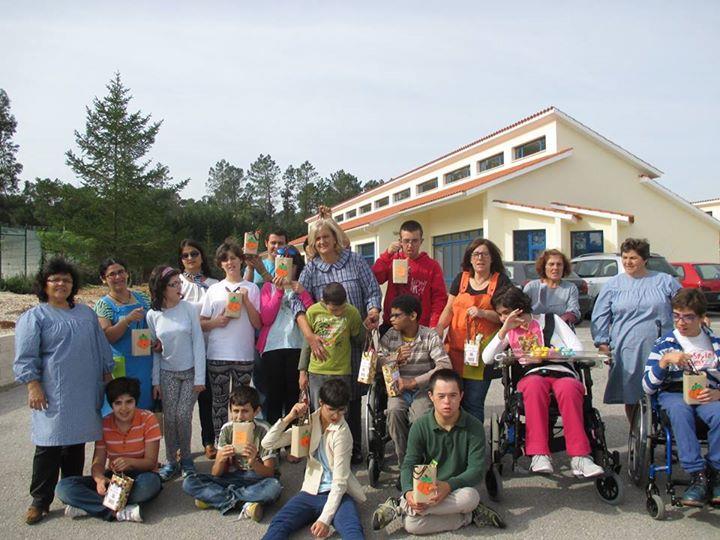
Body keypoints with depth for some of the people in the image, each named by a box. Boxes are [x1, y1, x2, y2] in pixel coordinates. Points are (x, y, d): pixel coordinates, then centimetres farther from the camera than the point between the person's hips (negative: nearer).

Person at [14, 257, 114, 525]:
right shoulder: (33, 317, 0)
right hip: (53, 396, -5)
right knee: (49, 446, -3)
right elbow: (25, 358, -6)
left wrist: (107, 376, 16)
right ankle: (40, 501, 9)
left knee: (77, 444, 12)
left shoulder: (86, 313, 15)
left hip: (86, 393, 5)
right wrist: (33, 386, -13)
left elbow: (101, 347, 19)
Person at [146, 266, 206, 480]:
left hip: (190, 371, -1)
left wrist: (200, 377, -10)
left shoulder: (188, 309, -8)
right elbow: (154, 350, 4)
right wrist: (155, 380, 2)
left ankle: (185, 458, 16)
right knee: (169, 418, 1)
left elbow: (198, 342, -8)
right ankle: (171, 461, 16)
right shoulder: (153, 315, -3)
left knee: (183, 416, -4)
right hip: (167, 373, 2)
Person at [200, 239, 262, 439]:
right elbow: (201, 324, 10)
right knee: (219, 400, 6)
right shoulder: (214, 289, 9)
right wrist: (216, 321, -10)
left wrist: (246, 300, -9)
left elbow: (258, 324, 2)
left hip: (244, 354, -1)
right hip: (217, 355, 1)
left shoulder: (252, 288, 7)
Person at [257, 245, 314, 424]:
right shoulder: (269, 287, 12)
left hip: (297, 346, 1)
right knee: (274, 393, 1)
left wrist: (302, 292, -8)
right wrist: (279, 292, -7)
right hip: (272, 346, -1)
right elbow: (266, 318, -2)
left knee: (294, 393, 3)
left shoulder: (303, 287, 14)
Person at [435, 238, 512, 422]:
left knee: (473, 402, -4)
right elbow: (449, 309, 14)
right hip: (455, 348, 3)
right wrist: (439, 327, -3)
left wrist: (483, 313, -14)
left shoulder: (501, 281, 4)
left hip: (482, 350, -3)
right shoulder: (461, 279, 14)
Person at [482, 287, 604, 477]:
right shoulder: (509, 332, 23)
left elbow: (578, 349, 8)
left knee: (569, 389, -37)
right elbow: (487, 359, 7)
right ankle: (539, 454, -43)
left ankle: (579, 457, -40)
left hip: (562, 372, -1)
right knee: (535, 386, -37)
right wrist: (504, 330, 1)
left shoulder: (549, 319, 17)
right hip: (532, 375, 1)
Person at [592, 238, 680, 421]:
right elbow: (600, 316, 8)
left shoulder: (666, 281, 9)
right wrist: (602, 342, 0)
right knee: (630, 396, 5)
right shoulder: (613, 284, 9)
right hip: (626, 350, 1)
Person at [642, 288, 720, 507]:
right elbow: (648, 387, 0)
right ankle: (697, 476, -35)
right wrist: (664, 360, -15)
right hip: (673, 394, -1)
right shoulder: (664, 344, 9)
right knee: (679, 410, -36)